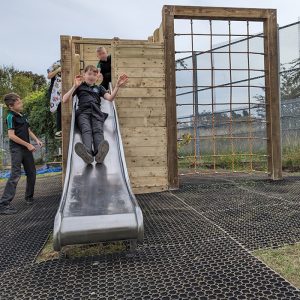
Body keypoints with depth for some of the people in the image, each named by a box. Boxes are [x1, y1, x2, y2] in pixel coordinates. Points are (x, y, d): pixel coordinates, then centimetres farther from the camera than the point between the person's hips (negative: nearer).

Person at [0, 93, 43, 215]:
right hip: (17, 149, -8)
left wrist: (36, 139, 8)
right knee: (15, 175, -14)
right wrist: (28, 144, -15)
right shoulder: (11, 117, -11)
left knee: (31, 173, 14)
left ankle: (29, 197, 32)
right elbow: (11, 135, -17)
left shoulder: (22, 116, 13)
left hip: (26, 148, 8)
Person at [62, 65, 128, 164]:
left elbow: (110, 98, 14)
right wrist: (74, 86, 6)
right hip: (83, 112, -1)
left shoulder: (99, 88, 33)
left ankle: (99, 153, -62)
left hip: (96, 112, 1)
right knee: (86, 130, -34)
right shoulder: (79, 86, 27)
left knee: (98, 130, -32)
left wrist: (117, 86, 1)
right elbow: (64, 100, 15)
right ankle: (87, 152, -64)